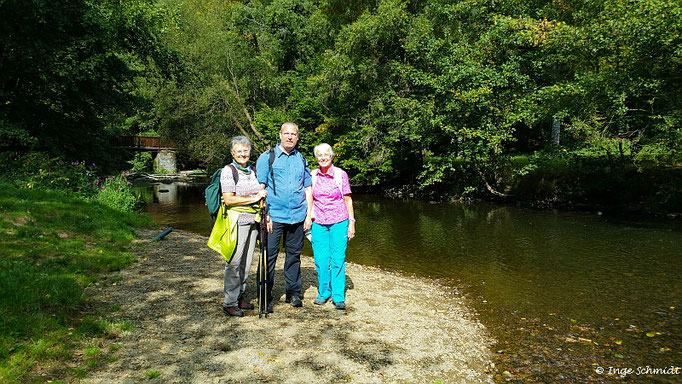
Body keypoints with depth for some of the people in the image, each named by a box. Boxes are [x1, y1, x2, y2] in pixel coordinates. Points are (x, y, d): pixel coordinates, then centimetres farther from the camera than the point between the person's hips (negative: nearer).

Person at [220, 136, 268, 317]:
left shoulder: (253, 170, 14)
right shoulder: (228, 171, -7)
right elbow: (229, 200, -15)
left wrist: (262, 194, 8)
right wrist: (253, 198, -15)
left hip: (252, 220, 7)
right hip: (236, 221, -7)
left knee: (246, 262, 11)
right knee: (234, 263, -5)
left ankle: (239, 297, 24)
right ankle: (229, 303, 4)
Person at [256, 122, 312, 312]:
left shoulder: (301, 159, 14)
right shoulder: (267, 157, 3)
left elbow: (308, 188, 17)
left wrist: (309, 215, 9)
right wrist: (265, 215, -10)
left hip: (297, 216, 4)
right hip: (274, 216, -3)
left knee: (294, 254, 10)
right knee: (269, 256, -2)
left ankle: (293, 292, 23)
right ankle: (266, 298, 8)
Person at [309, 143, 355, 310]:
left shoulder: (341, 174, 0)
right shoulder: (312, 176, 6)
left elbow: (348, 200, 2)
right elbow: (309, 199, 14)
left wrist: (351, 222, -2)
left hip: (339, 222, -2)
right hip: (318, 223, 2)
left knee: (338, 260, -3)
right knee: (321, 260, 1)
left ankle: (338, 297, 7)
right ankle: (323, 293, 20)